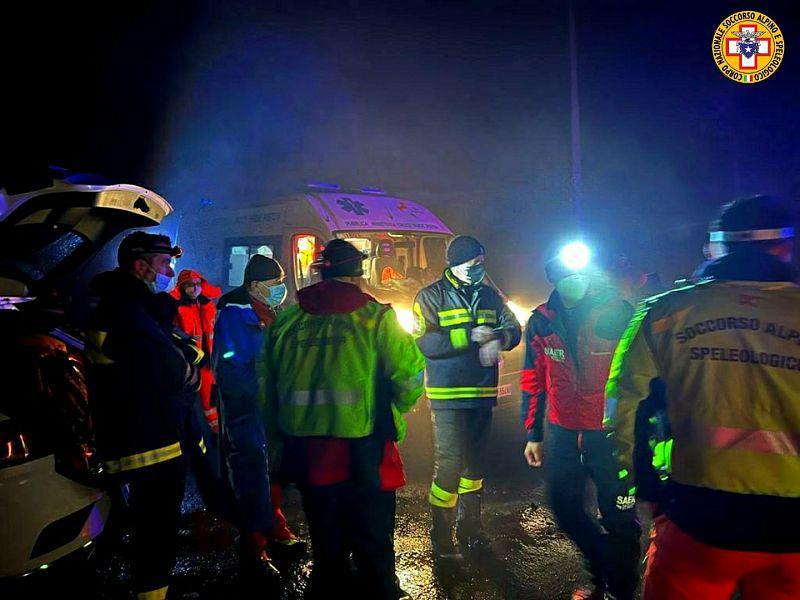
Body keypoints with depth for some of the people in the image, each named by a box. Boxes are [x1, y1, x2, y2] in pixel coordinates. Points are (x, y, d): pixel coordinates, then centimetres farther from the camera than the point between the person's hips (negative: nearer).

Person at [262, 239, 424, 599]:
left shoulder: (287, 320, 2)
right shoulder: (375, 317, -9)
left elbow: (267, 384, 6)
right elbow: (410, 373, -12)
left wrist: (281, 428, 18)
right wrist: (397, 408, 8)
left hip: (305, 448, 4)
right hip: (362, 447, -4)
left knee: (326, 540, 22)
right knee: (372, 540, 14)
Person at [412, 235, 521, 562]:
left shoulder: (490, 296, 11)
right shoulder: (431, 296, -5)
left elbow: (514, 330, 8)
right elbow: (426, 342, -17)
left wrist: (497, 338, -14)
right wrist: (471, 336, -19)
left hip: (483, 393, 6)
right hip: (448, 396, -6)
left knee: (475, 461, 15)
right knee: (449, 462, -9)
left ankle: (469, 528, 31)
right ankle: (441, 538, 7)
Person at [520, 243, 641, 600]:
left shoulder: (618, 313, -11)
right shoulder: (541, 320, 1)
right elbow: (533, 380, 8)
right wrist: (533, 433, 10)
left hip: (609, 434, -4)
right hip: (561, 433, 4)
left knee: (618, 518, 8)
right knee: (566, 510, 15)